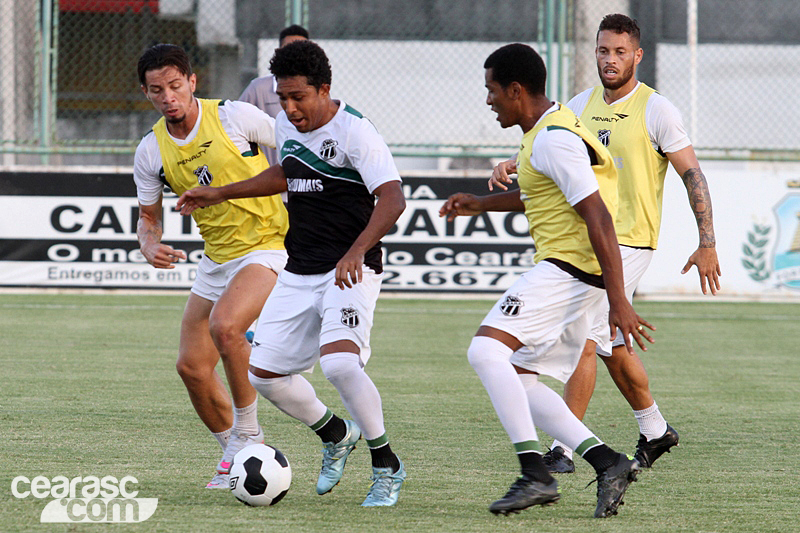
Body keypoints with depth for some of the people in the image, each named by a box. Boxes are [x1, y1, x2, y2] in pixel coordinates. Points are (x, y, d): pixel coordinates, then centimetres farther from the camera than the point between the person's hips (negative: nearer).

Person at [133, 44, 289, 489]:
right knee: (192, 367, 2)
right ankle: (236, 456, 23)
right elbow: (149, 217, 10)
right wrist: (151, 246, -12)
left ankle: (247, 433, -12)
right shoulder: (151, 152, -2)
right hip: (217, 259, 6)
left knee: (225, 326, -31)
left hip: (267, 246, -6)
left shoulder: (235, 117, -15)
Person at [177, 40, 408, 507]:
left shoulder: (354, 131, -16)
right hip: (299, 274, 8)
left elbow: (392, 198, -26)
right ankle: (336, 435, 32)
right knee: (265, 372, 5)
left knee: (339, 362, -29)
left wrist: (356, 251, -38)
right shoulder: (287, 125, 8)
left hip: (350, 272, -8)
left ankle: (387, 466, -9)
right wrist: (222, 194, 30)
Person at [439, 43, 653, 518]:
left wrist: (618, 301, -24)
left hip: (569, 265, -11)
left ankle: (535, 474, -26)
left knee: (486, 350, -21)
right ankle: (608, 463, 4)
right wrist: (482, 204, 32)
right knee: (519, 381, 11)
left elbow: (599, 219, -21)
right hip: (568, 272, 11)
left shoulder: (554, 140, -17)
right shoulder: (549, 129, 16)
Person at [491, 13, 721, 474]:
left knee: (583, 338, -16)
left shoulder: (656, 110, -8)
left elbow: (693, 175, -7)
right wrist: (509, 166, -10)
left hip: (630, 242, -7)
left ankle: (564, 449, -14)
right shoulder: (583, 105, 9)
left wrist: (707, 244, -12)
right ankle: (655, 430, 36)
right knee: (611, 345, 16)